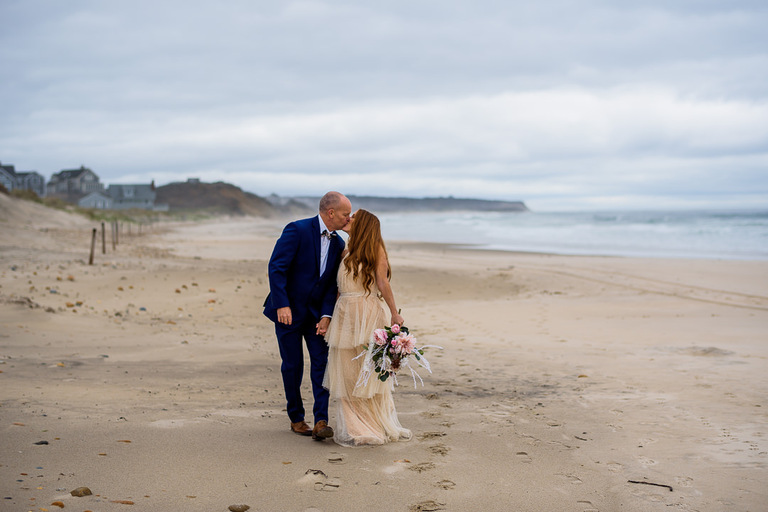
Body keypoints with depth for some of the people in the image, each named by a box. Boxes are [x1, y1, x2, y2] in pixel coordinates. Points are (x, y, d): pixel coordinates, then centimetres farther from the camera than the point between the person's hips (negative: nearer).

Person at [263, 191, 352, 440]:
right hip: (288, 311, -5)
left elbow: (333, 284, 4)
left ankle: (321, 421, -7)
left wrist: (326, 315, -9)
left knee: (322, 362, -7)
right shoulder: (297, 230, -16)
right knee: (293, 365, 4)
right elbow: (276, 267, -20)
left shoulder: (338, 244, 4)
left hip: (317, 312, 5)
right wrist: (282, 305, -26)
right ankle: (296, 418, 20)